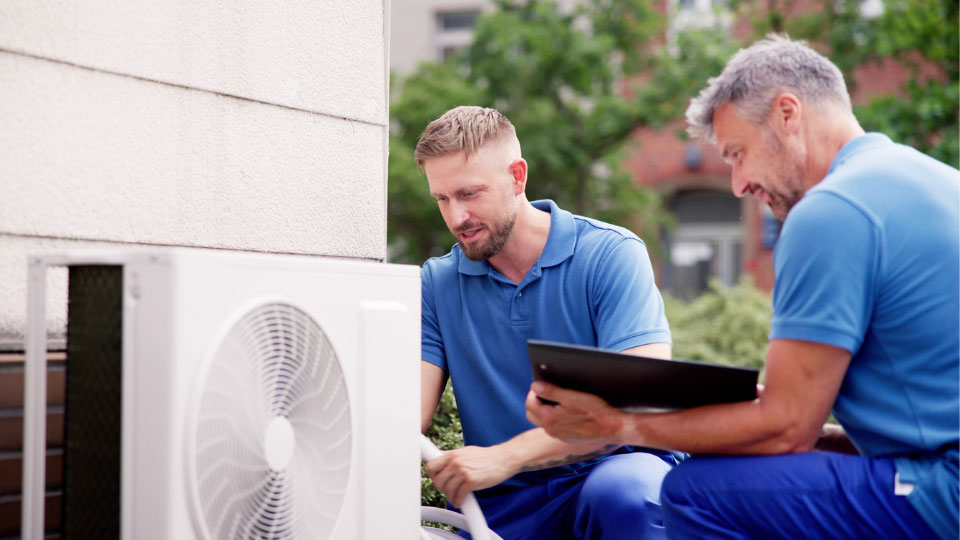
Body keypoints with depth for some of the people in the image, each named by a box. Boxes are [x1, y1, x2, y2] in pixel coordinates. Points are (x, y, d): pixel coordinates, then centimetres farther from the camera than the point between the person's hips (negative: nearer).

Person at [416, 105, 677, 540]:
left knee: (623, 493, -37)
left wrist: (504, 457, -27)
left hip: (615, 465, -4)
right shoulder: (437, 283, 7)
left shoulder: (612, 255, -6)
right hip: (501, 503, 4)